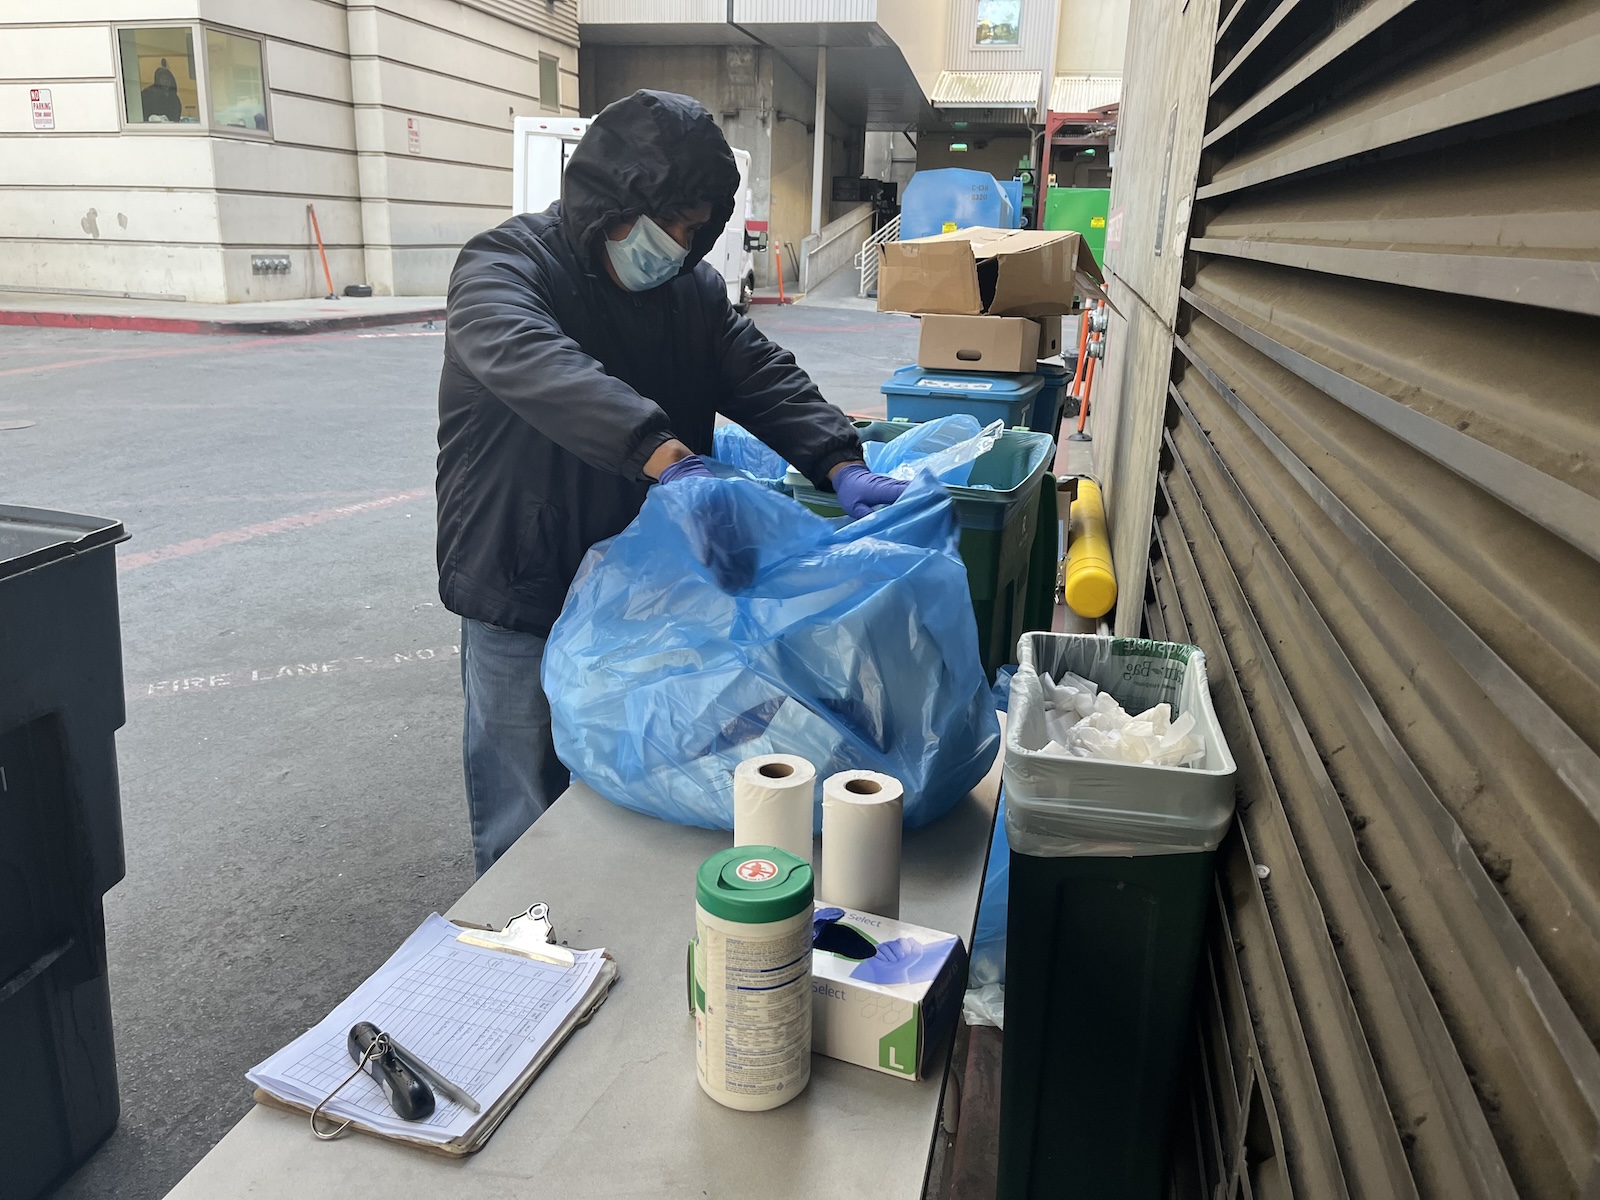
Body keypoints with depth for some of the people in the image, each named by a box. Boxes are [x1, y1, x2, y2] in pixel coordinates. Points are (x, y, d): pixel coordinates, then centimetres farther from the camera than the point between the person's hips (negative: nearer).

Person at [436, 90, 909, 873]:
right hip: (522, 600, -5)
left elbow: (765, 381, -1)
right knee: (524, 816, 8)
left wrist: (842, 466, -21)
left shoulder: (692, 289, 6)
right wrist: (667, 457, -49)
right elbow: (535, 364, -35)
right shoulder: (504, 268, -14)